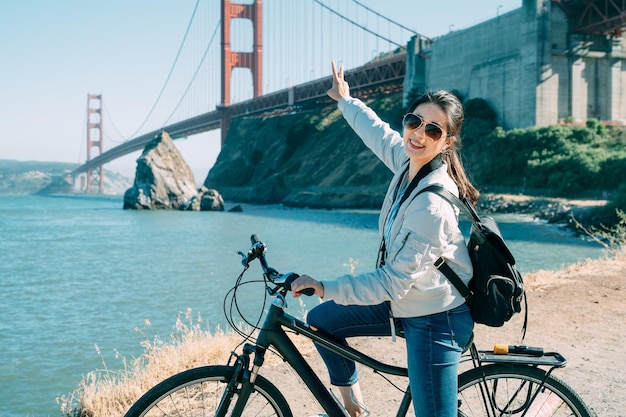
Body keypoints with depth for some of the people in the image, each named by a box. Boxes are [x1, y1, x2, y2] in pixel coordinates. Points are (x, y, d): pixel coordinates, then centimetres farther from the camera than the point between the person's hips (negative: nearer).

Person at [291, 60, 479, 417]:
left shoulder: (433, 204, -29)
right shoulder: (408, 160, -5)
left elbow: (392, 283, -26)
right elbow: (377, 131, 18)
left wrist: (325, 288, -20)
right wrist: (346, 100, 34)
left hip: (436, 321, -9)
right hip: (407, 303, 9)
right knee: (320, 320, 13)